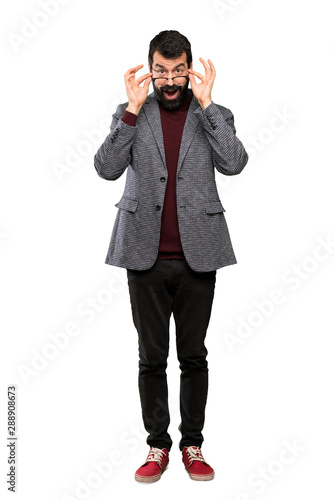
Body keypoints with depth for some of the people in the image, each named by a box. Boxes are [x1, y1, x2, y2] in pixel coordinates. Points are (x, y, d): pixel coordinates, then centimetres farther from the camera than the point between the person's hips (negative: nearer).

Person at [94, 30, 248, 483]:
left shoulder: (213, 114, 6)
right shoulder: (131, 114, 7)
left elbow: (234, 163, -12)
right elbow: (107, 168, -8)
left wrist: (206, 104, -12)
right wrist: (134, 109, -12)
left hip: (197, 256, 0)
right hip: (146, 257, 0)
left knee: (194, 356, 9)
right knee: (151, 357, 8)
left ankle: (193, 445, 24)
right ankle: (158, 446, 22)